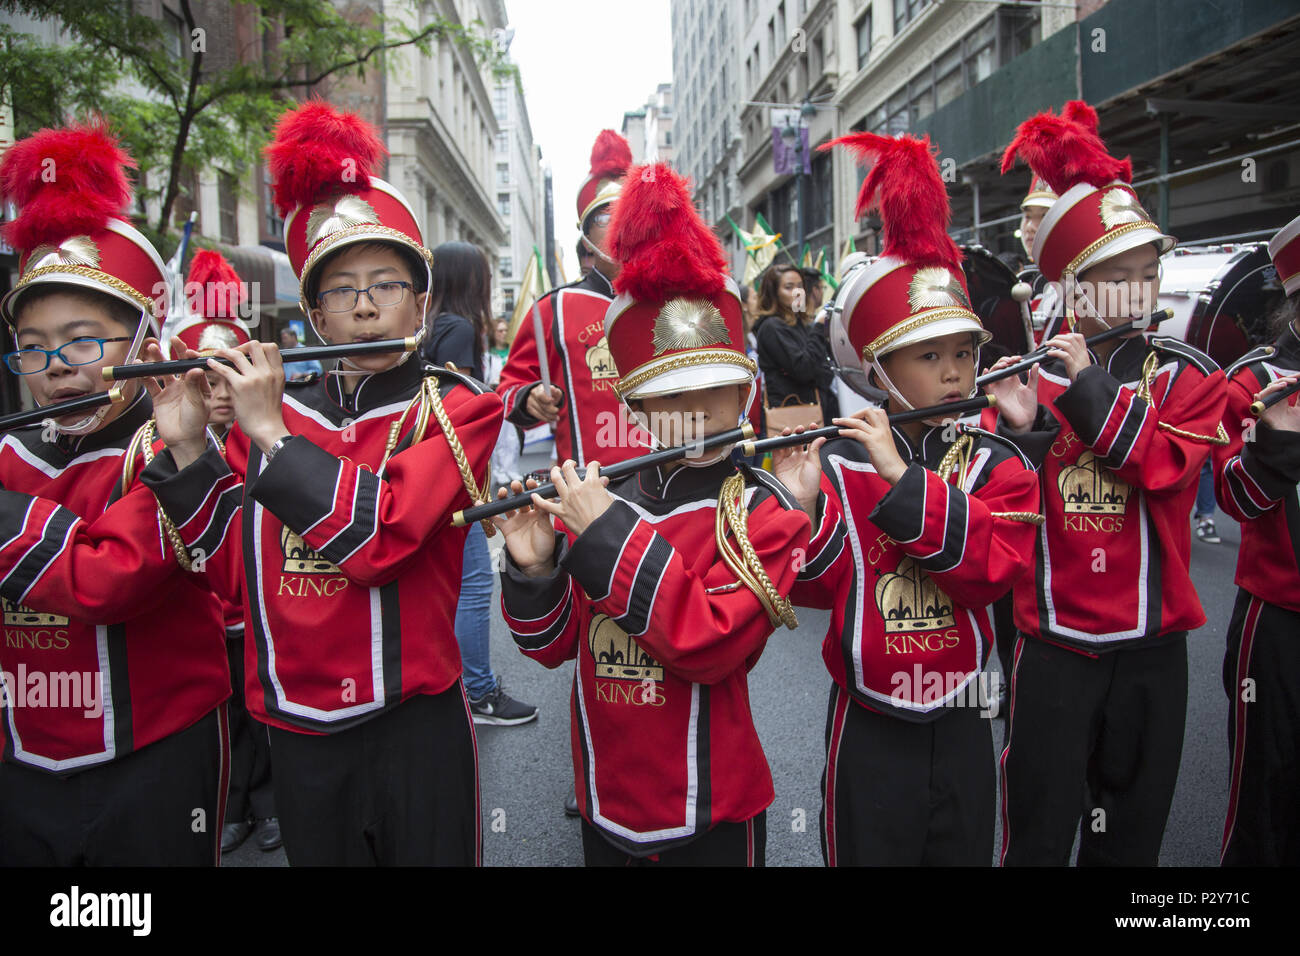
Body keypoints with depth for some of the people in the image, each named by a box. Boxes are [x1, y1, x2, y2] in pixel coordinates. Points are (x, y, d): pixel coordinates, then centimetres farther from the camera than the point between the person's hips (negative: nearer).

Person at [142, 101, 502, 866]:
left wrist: (270, 432, -20)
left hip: (413, 725, -4)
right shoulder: (276, 408, 5)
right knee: (317, 854, 20)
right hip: (297, 732, 4)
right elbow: (232, 566, 3)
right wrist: (187, 451, -8)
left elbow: (379, 538, -24)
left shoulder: (455, 407, -8)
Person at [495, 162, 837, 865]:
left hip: (710, 819, -3)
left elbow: (712, 644, -27)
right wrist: (534, 569, -17)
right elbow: (552, 644, 2)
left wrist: (608, 532, -28)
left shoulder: (763, 513, -13)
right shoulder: (602, 497, -3)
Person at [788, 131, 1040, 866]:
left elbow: (993, 568, -21)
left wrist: (900, 474, -30)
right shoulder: (839, 462, -9)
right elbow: (813, 584, -16)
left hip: (961, 727, 3)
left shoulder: (999, 464, -3)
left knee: (964, 854, 19)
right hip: (869, 730, -2)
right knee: (868, 852, 13)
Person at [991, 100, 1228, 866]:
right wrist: (1019, 433, -22)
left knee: (1133, 832, 17)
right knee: (1038, 834, 8)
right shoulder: (1028, 373, -3)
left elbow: (1167, 466, -18)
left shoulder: (1190, 376, 0)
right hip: (1050, 640, -1)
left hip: (1150, 642, 2)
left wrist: (1090, 390, -24)